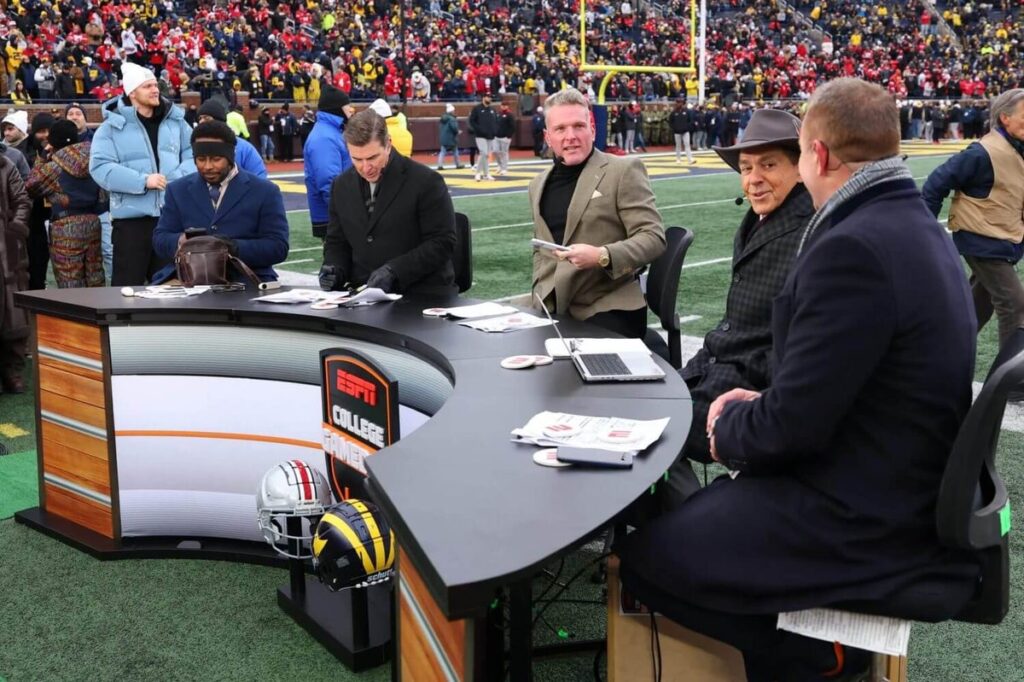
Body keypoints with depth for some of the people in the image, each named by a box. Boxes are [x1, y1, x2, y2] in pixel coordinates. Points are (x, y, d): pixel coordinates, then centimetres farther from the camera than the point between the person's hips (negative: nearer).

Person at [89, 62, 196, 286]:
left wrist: (179, 179, -10)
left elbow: (193, 155, 10)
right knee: (128, 286, 0)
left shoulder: (175, 121, 11)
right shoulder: (112, 126, -1)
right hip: (131, 218, -3)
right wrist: (143, 181, -17)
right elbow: (100, 168, -9)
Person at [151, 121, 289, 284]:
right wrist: (181, 241, -13)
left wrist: (236, 248, -19)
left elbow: (278, 247, -3)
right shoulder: (177, 190, 14)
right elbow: (159, 240, 11)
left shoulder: (265, 192, 3)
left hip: (244, 281, -2)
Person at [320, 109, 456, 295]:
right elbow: (336, 242, 18)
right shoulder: (342, 185, 10)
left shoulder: (426, 181, -7)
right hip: (364, 294, 5)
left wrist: (394, 271, -19)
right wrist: (334, 269, -4)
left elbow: (442, 243, -9)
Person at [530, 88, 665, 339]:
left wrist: (602, 256, -24)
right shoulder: (539, 185, 15)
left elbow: (653, 237, -9)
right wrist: (540, 293, 8)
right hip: (553, 309, 5)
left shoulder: (624, 171, -4)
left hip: (607, 310, -5)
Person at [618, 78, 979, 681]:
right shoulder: (915, 225, 6)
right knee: (692, 513, 21)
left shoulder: (854, 247, -25)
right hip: (899, 490, 10)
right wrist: (762, 406, 7)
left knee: (642, 558, -2)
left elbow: (792, 425, -23)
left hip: (860, 521, -10)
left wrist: (730, 430, -3)